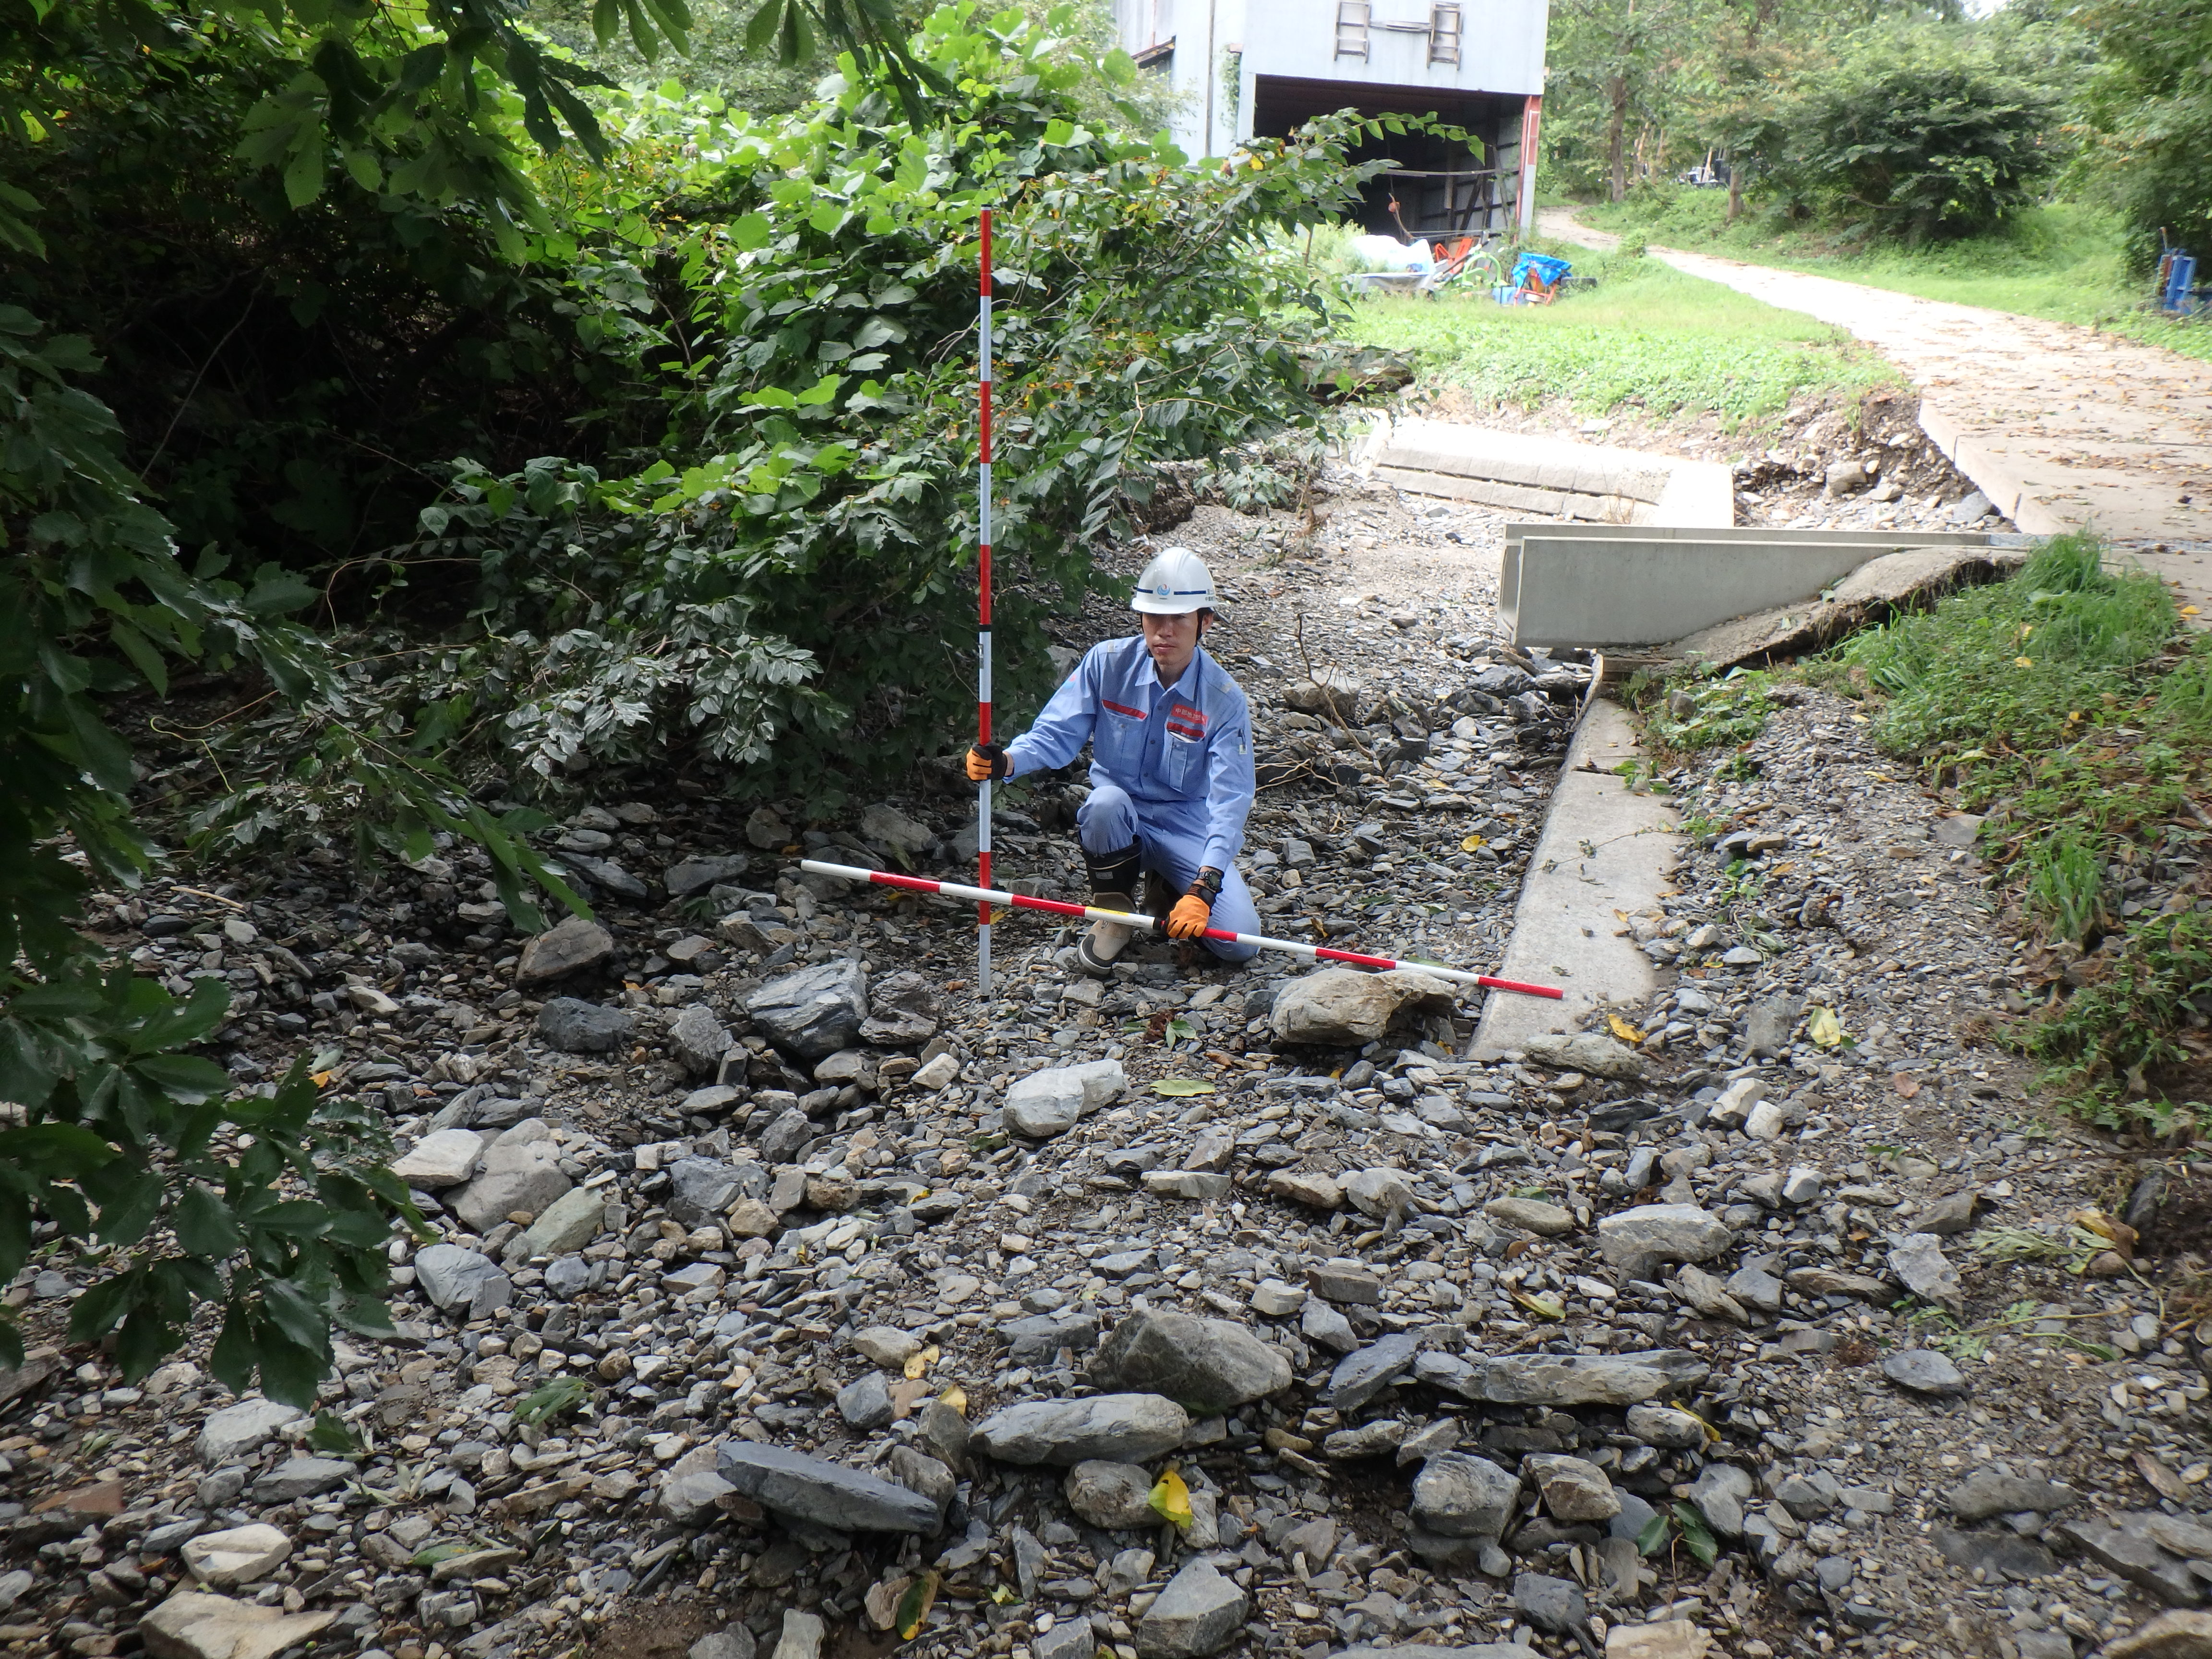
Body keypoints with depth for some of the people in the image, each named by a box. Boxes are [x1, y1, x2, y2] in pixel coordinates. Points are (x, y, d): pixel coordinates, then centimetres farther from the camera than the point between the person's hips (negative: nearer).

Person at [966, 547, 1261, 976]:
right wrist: (1006, 761, -33)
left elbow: (1230, 801, -20)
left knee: (1238, 945, -19)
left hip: (1187, 825, 0)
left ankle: (1169, 890, 15)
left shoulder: (1224, 699, -15)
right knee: (1105, 801, -38)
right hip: (1118, 818, 1)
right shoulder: (1108, 663, -10)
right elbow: (1056, 734, -10)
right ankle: (1115, 911, -10)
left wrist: (1202, 888, -33)